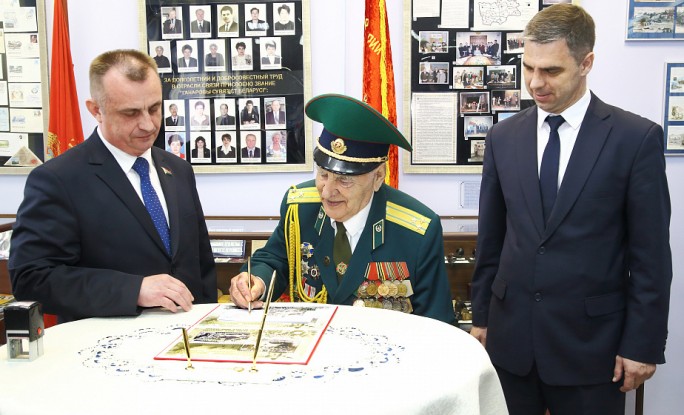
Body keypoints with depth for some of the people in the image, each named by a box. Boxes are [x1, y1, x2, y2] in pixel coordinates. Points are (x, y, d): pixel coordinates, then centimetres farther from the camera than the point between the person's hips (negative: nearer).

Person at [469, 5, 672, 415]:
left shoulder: (637, 138, -7)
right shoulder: (503, 137, 4)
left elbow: (651, 255, -5)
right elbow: (491, 239, 8)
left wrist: (643, 344, -6)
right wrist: (481, 316, 10)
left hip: (589, 339, -3)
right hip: (511, 334, 3)